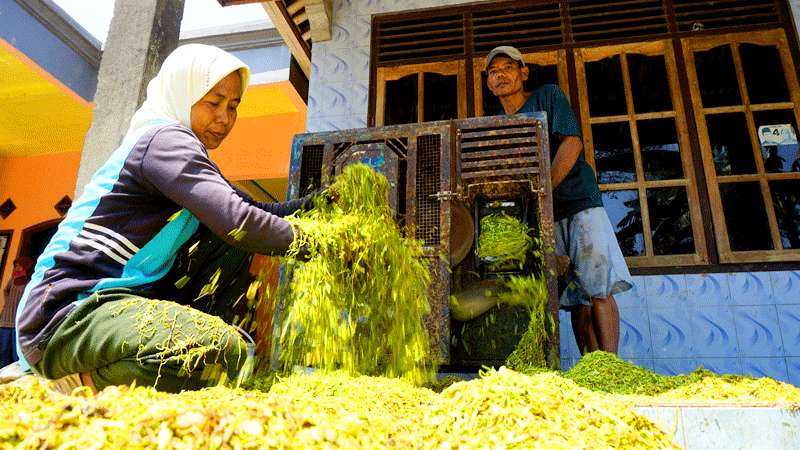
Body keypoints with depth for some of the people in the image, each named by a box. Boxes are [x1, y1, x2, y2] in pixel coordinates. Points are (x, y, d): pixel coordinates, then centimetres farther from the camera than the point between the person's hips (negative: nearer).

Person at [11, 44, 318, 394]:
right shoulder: (164, 137, -11)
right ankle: (83, 382, -10)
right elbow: (236, 220, -25)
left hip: (122, 301, 10)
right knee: (225, 351, -34)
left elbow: (251, 209, 17)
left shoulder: (181, 150, 18)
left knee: (235, 248, 8)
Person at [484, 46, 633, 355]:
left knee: (598, 288, -12)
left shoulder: (548, 96, 3)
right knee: (576, 297, 1)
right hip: (544, 215, 4)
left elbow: (572, 144, -10)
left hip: (578, 201, -4)